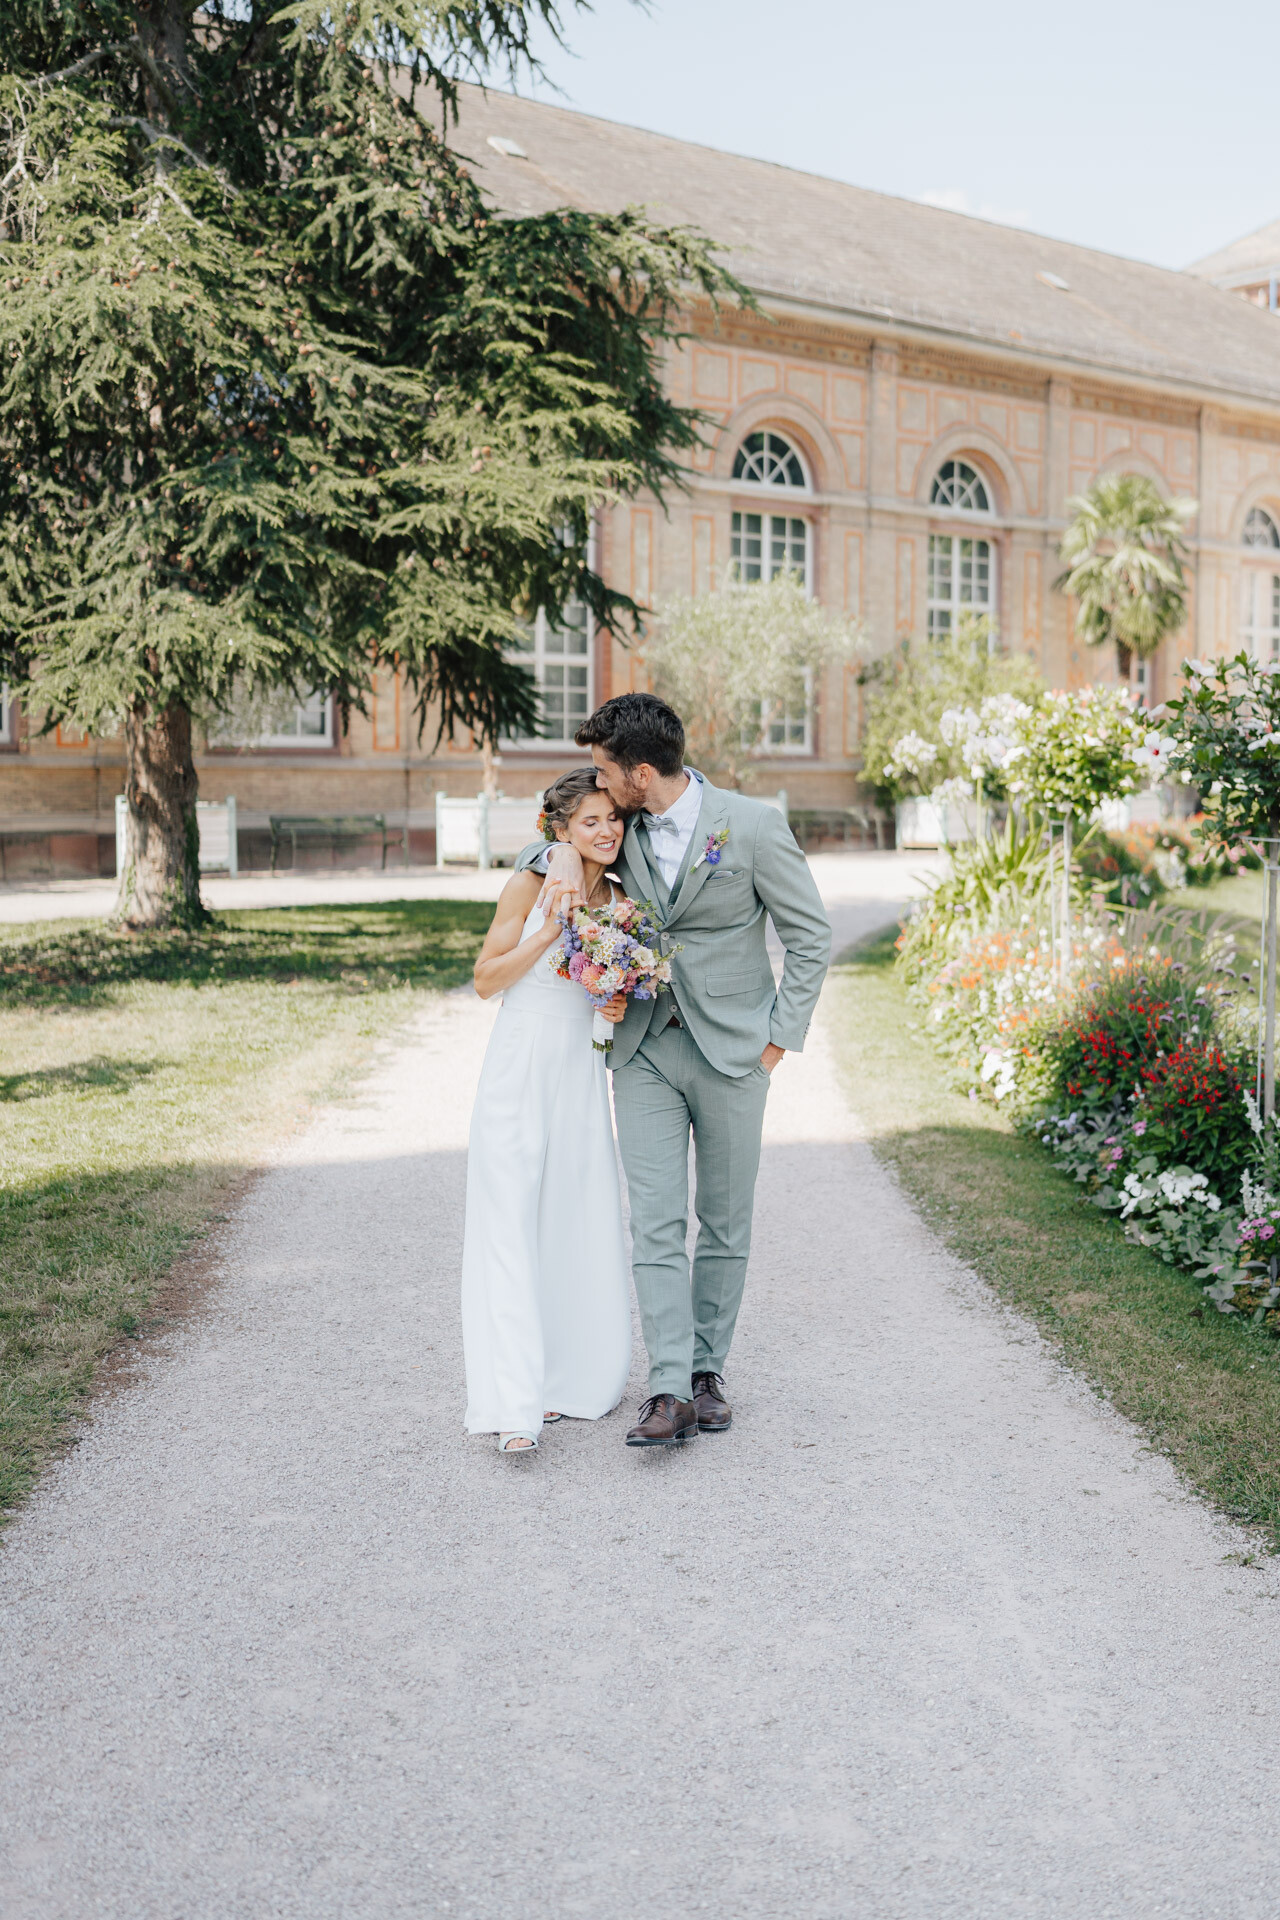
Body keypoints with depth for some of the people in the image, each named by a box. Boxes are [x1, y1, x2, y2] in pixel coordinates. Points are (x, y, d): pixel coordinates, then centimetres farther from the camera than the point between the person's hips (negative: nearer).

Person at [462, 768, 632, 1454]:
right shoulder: (531, 885, -5)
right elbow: (486, 979, -6)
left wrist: (619, 1007, -5)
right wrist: (551, 930, -16)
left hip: (583, 1078, 5)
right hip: (518, 1071, -5)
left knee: (582, 1231, 9)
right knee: (511, 1233, -8)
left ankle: (573, 1378, 25)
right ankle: (515, 1408, -9)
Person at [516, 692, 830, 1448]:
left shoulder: (751, 825, -9)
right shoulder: (623, 827, 4)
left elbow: (811, 935, -3)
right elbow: (531, 856, 20)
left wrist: (781, 1037, -7)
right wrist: (563, 853, -4)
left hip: (732, 1050, -3)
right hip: (645, 1050, 3)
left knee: (725, 1224, 8)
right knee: (656, 1225, -5)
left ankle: (708, 1371, 22)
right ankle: (670, 1391, -3)